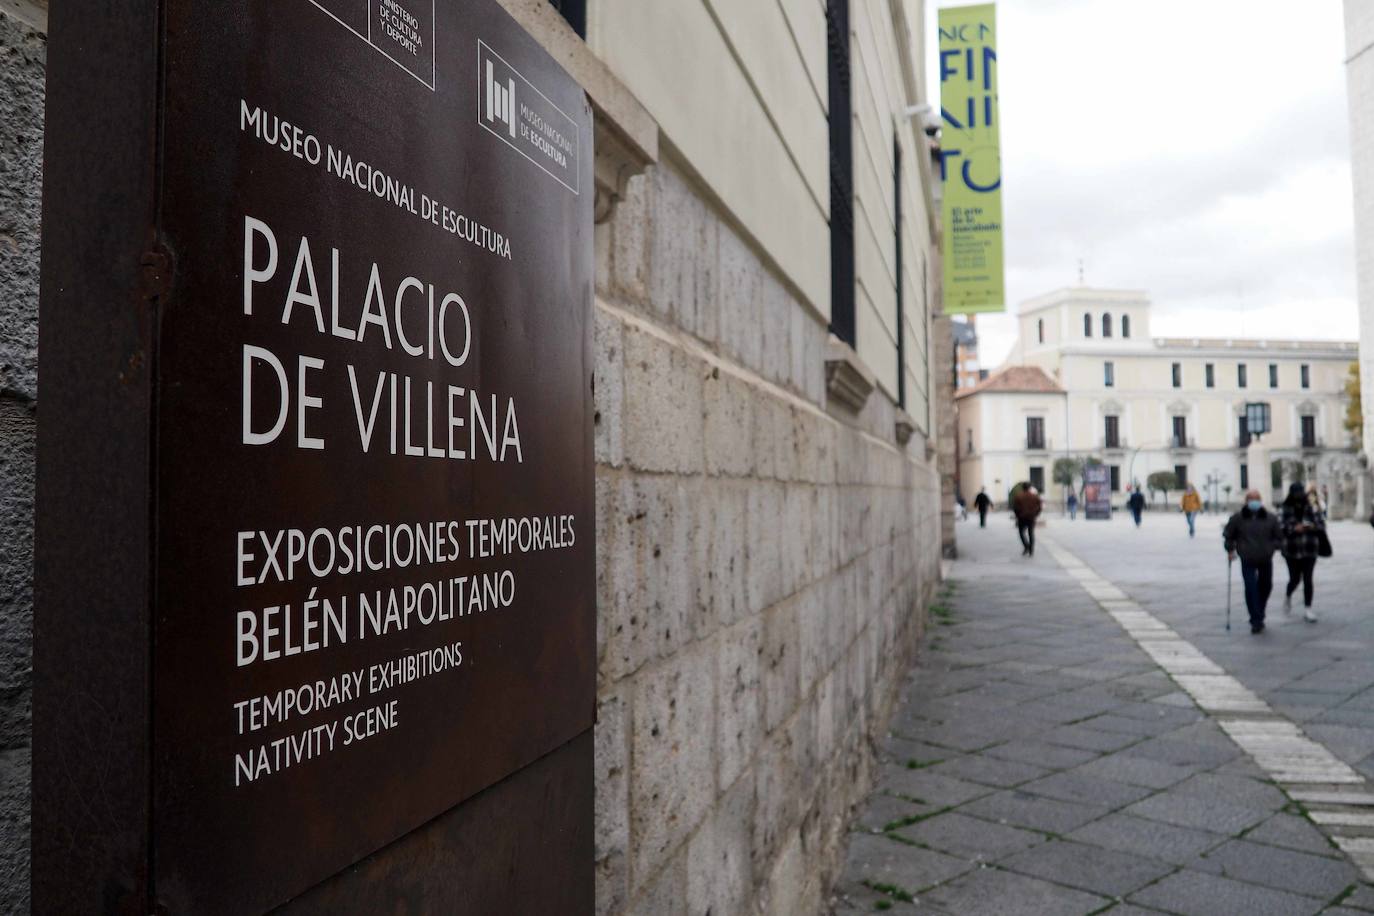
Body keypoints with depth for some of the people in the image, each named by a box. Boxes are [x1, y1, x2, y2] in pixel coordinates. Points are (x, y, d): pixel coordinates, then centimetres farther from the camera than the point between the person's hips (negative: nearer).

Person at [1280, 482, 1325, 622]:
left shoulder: (1312, 508, 3)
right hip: (1292, 550, -1)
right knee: (1295, 579, 5)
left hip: (1310, 550, 1)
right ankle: (1288, 596, 37)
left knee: (1308, 580, -1)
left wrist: (1313, 527, -16)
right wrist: (1293, 529, -23)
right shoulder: (1285, 509, -4)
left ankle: (1307, 610, 5)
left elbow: (1322, 524, 3)